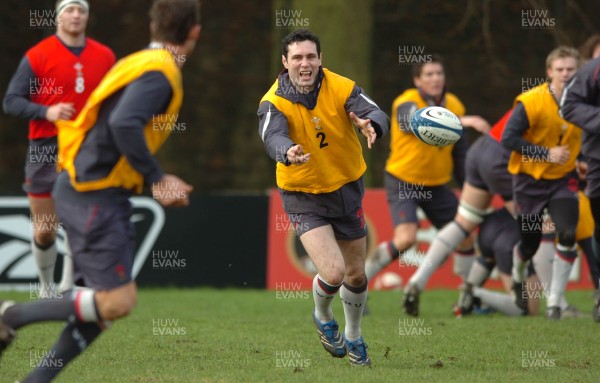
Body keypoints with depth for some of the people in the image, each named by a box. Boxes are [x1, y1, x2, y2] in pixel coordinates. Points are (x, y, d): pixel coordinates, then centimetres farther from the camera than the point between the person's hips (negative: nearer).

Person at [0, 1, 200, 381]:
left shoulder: (141, 64, 15)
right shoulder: (161, 73, -14)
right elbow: (124, 125, -28)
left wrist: (158, 181, 16)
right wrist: (157, 179, -21)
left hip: (84, 189, 10)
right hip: (95, 196, -10)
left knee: (106, 304, 9)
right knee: (117, 301, -10)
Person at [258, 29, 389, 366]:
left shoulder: (342, 88, -13)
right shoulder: (274, 102, -17)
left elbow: (377, 115, -27)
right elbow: (272, 137, -36)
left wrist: (372, 125, -52)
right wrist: (288, 152, -60)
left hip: (347, 189, 3)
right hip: (304, 196, -3)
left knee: (356, 275, 14)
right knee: (333, 272, -18)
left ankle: (353, 337, 43)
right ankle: (323, 318, 18)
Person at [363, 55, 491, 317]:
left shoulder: (454, 106, 0)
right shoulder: (406, 104, -19)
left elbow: (460, 154, 10)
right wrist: (463, 121, -55)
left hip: (436, 186, 7)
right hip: (403, 182, -7)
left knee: (465, 237, 3)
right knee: (406, 238, -24)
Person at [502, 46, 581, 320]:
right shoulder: (530, 102, -19)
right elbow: (508, 138, -19)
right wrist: (546, 153, -24)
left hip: (563, 179, 2)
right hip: (529, 179, -2)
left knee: (567, 234, -19)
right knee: (530, 243, 7)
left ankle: (554, 302, -8)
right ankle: (517, 279, 45)